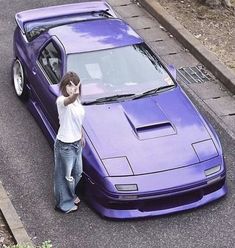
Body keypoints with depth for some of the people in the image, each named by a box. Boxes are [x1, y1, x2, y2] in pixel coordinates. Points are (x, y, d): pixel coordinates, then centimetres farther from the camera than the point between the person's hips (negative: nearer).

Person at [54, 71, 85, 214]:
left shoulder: (77, 100, 1)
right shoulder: (61, 101, -26)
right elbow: (69, 101, -52)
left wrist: (81, 136, 20)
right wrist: (75, 94, -73)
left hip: (76, 142, 8)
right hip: (65, 145, -8)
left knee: (77, 172, 24)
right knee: (66, 174, 10)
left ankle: (70, 194, 49)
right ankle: (64, 203, 30)